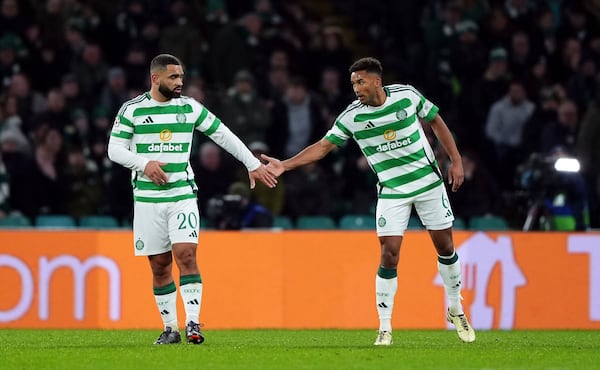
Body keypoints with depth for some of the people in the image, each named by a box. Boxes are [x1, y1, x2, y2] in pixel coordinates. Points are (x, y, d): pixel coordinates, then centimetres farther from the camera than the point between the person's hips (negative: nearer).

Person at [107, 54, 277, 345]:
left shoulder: (190, 108, 5)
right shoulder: (132, 110, 0)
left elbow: (223, 135, 12)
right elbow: (114, 149, -1)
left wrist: (253, 164, 10)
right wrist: (144, 163, -17)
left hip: (182, 195, 0)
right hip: (147, 198, 0)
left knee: (186, 255, -17)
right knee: (159, 266, 2)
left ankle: (192, 323, -20)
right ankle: (170, 328, 12)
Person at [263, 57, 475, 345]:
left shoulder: (406, 95, -9)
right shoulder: (351, 116, -10)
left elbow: (435, 121, 6)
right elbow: (322, 146, -7)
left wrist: (456, 160, 2)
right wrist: (284, 165, -16)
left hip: (429, 181, 1)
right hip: (391, 190, -1)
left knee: (445, 247, 6)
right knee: (389, 254, -11)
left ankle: (455, 310, 29)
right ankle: (385, 328, -2)